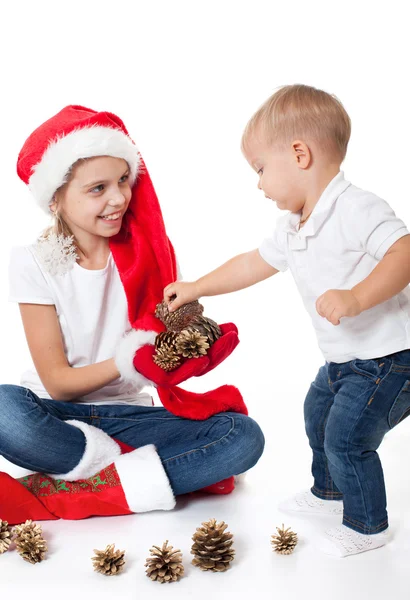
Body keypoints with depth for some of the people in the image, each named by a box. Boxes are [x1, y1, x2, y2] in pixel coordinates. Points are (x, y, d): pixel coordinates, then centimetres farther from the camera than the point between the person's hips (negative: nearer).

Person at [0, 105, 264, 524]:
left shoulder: (149, 253, -2)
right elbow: (57, 381, -10)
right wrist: (127, 363, -29)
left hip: (125, 414, 3)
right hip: (56, 413, -3)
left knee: (244, 435, -22)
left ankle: (58, 494, -23)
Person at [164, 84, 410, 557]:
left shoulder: (357, 209, -24)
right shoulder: (292, 228, 5)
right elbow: (253, 264, 17)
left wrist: (356, 297, -44)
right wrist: (195, 288, 21)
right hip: (343, 358, 10)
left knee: (346, 438, -8)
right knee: (317, 412, 23)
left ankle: (366, 526, 14)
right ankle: (329, 491, 47)